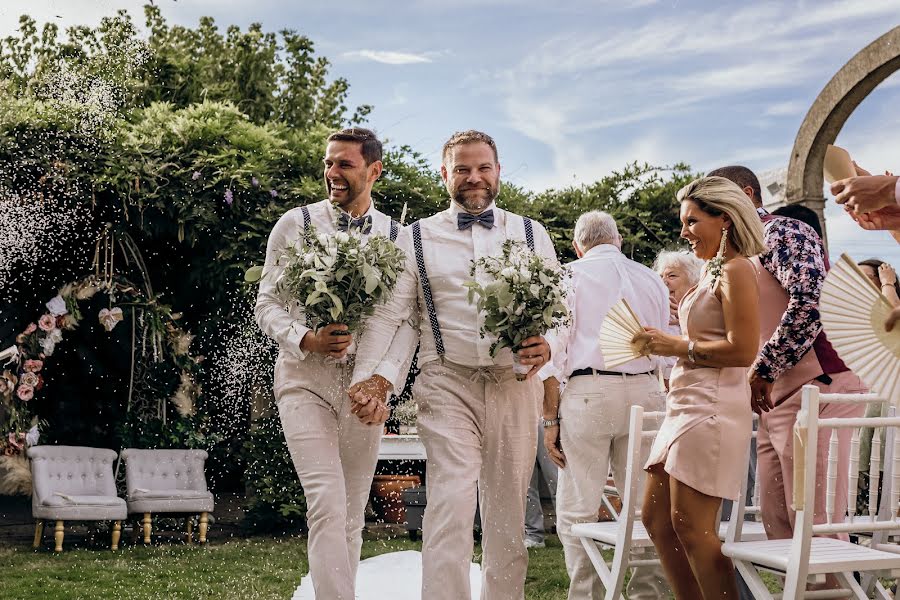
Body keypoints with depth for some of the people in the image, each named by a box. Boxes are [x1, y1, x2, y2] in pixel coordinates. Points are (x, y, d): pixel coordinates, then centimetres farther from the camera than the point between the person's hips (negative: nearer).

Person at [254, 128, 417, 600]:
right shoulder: (295, 223, 3)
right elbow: (267, 304, 3)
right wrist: (306, 340, -16)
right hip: (304, 379, -2)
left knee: (352, 515, 8)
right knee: (327, 506, -15)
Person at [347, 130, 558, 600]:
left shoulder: (532, 234, 13)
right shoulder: (416, 239, 9)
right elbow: (387, 315, 3)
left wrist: (547, 346, -11)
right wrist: (374, 375, -12)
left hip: (515, 382, 2)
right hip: (447, 383, -2)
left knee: (507, 513, 9)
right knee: (450, 506, -14)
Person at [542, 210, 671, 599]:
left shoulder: (570, 275, 5)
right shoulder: (652, 280, 17)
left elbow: (554, 350, -2)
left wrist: (550, 417, -1)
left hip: (587, 392, -4)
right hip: (645, 392, 4)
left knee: (577, 511, 0)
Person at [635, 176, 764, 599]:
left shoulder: (735, 270, -9)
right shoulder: (711, 270, 17)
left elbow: (742, 349, -18)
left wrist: (677, 346, -12)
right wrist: (663, 344, 10)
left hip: (712, 404, -10)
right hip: (688, 403, 10)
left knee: (690, 526, -7)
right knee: (656, 519, 11)